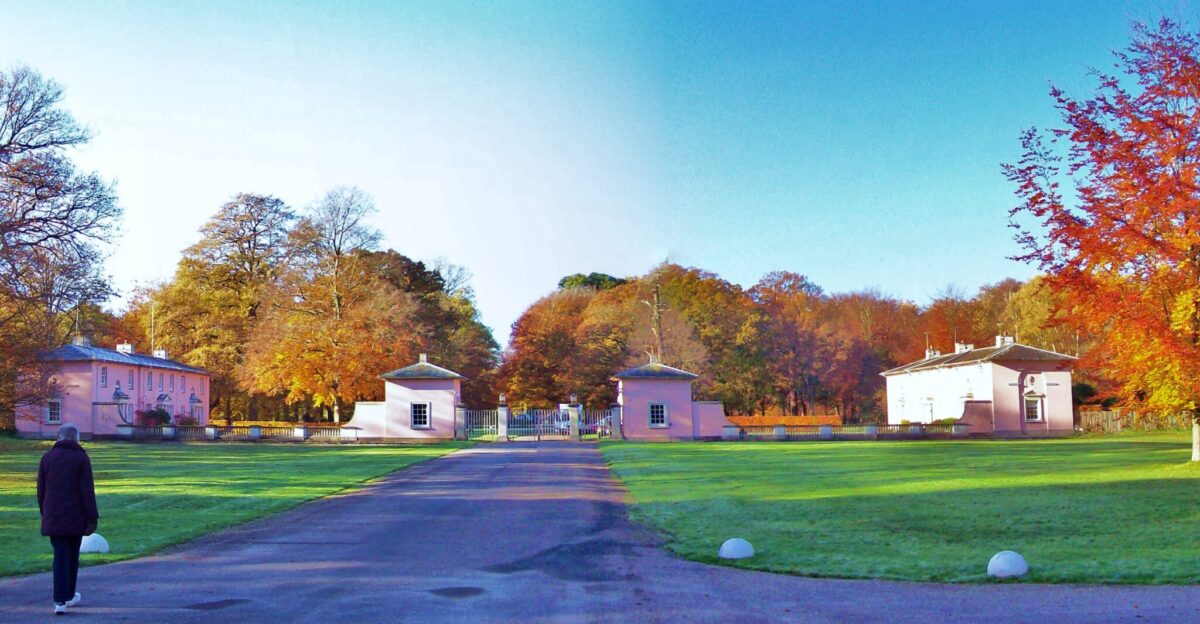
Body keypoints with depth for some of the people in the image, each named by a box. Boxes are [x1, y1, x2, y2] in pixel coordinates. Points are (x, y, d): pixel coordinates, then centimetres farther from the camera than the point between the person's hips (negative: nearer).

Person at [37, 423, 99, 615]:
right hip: (76, 517, -2)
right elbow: (87, 490, -11)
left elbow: (41, 489, 7)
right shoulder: (81, 458, -6)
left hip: (53, 518, 2)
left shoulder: (47, 457, 4)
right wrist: (92, 518, -7)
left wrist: (44, 513, 18)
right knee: (72, 556, 14)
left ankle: (60, 601, -10)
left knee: (60, 557, 1)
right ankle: (69, 596, 27)